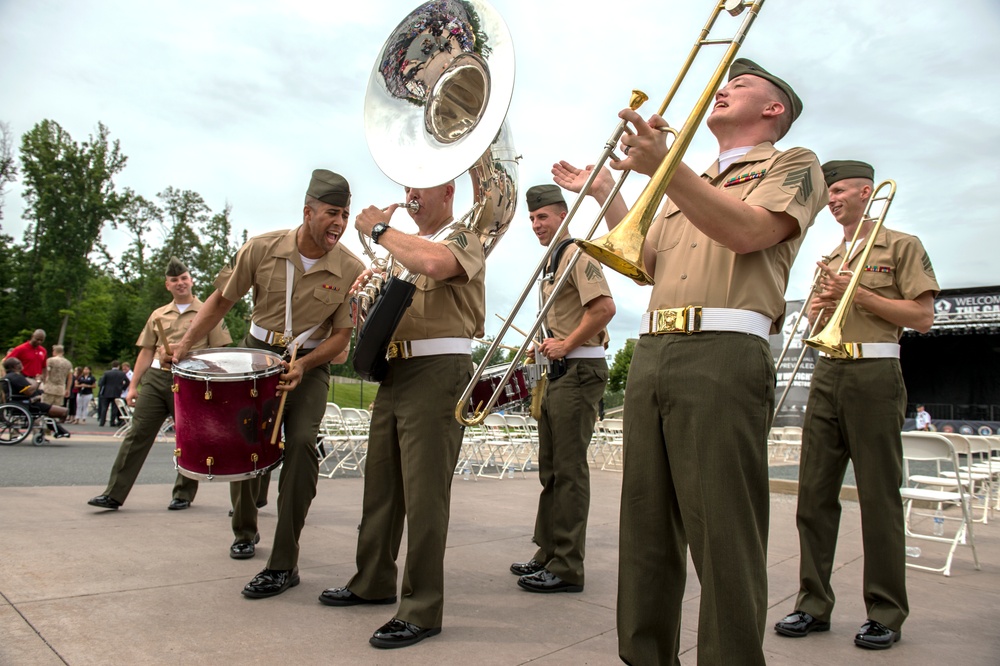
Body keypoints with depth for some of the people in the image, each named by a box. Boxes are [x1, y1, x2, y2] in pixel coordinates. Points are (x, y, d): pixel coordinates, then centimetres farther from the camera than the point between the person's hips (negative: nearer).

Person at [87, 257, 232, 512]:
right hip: (156, 378, 3)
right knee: (137, 435, -1)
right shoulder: (158, 315, 16)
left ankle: (183, 495, 18)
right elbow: (146, 352, 17)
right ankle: (114, 494, 2)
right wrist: (133, 385, 10)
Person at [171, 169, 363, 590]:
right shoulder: (262, 249, -10)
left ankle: (284, 565, -14)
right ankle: (244, 530, 38)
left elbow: (341, 336, -8)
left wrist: (302, 366, -23)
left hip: (309, 365, -2)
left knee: (302, 443, -21)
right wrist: (186, 343, -9)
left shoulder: (351, 270, -12)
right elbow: (221, 300, 1)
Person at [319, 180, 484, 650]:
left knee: (424, 492, -8)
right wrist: (370, 284, 6)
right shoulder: (407, 243, 25)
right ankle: (373, 581, 29)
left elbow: (432, 263, -27)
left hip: (437, 371, -9)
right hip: (395, 371, 9)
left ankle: (421, 609, 0)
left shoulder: (462, 239, -2)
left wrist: (380, 230, -13)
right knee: (381, 483, 14)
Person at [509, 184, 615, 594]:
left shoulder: (576, 254, -10)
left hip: (579, 371, -10)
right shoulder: (551, 261, 20)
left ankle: (567, 568, 0)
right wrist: (550, 342, 12)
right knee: (551, 468, 14)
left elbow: (604, 307, -23)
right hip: (558, 373, 10)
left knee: (569, 470, -7)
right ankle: (549, 554, 24)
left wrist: (565, 345, -17)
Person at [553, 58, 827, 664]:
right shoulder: (691, 184, 32)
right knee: (647, 529, 9)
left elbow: (748, 231, -11)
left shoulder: (793, 164, 10)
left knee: (723, 535, -7)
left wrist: (663, 166, -19)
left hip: (723, 356, -7)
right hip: (652, 355, 7)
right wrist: (605, 193, 22)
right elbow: (644, 260, 26)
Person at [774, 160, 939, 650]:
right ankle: (814, 604, 10)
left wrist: (860, 294, -10)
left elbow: (922, 317, -3)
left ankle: (885, 613, 10)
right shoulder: (829, 259, 21)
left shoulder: (901, 246, 5)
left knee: (879, 496, -1)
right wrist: (818, 308, 3)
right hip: (827, 375, 5)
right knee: (814, 493, 2)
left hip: (874, 374, -5)